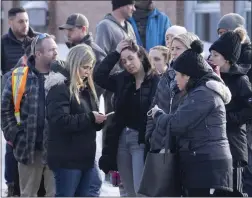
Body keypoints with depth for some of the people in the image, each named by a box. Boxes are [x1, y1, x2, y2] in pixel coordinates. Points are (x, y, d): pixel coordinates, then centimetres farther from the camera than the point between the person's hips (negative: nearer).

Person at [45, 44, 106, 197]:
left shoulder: (87, 88, 17)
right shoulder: (59, 87, -10)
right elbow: (60, 121, -22)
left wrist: (99, 120, -3)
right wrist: (90, 118, -21)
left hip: (86, 156, 8)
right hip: (67, 158, -8)